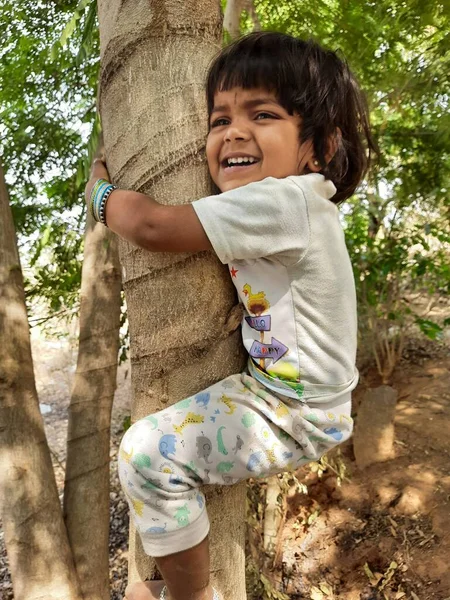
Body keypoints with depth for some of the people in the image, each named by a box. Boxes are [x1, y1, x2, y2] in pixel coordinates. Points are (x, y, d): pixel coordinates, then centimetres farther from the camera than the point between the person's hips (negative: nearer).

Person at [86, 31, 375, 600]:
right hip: (277, 384, 10)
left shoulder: (279, 201, -27)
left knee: (148, 453, -17)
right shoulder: (291, 200, 2)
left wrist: (99, 190, -7)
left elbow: (152, 225, -28)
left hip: (296, 413, -10)